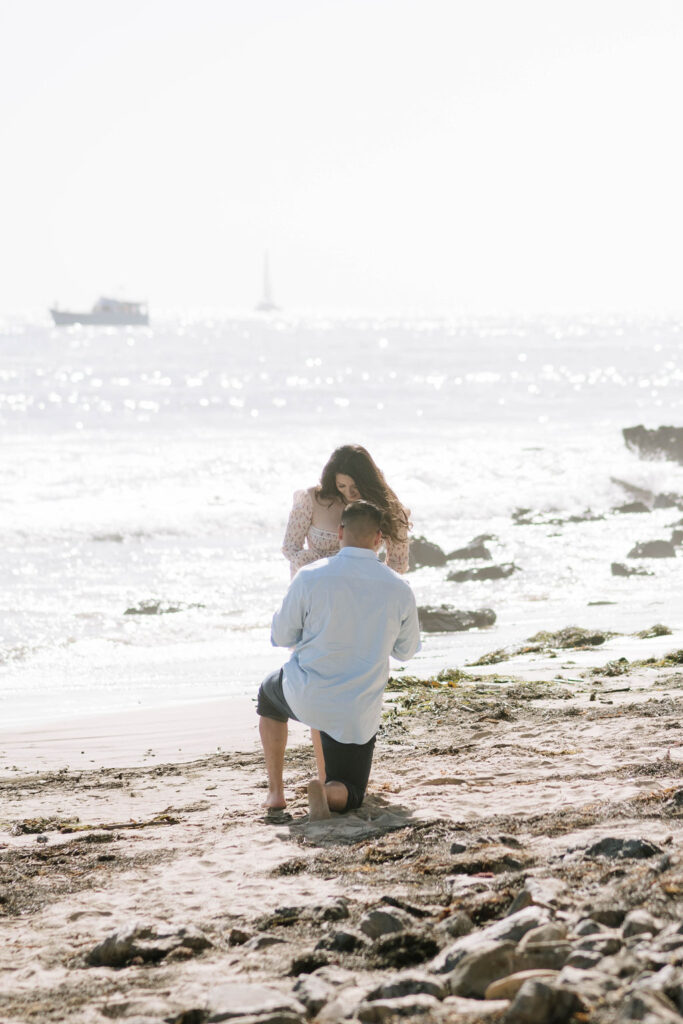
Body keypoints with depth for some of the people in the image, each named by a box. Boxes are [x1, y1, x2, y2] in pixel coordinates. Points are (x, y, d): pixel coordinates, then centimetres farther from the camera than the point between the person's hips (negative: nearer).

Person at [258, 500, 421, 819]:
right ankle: (326, 791, -21)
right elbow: (405, 650, 9)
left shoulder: (309, 578, -14)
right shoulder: (399, 590, -8)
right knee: (349, 796, 18)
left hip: (306, 696, -1)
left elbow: (281, 636, -1)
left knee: (270, 692, 36)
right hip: (357, 714, 1)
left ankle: (275, 791, 27)